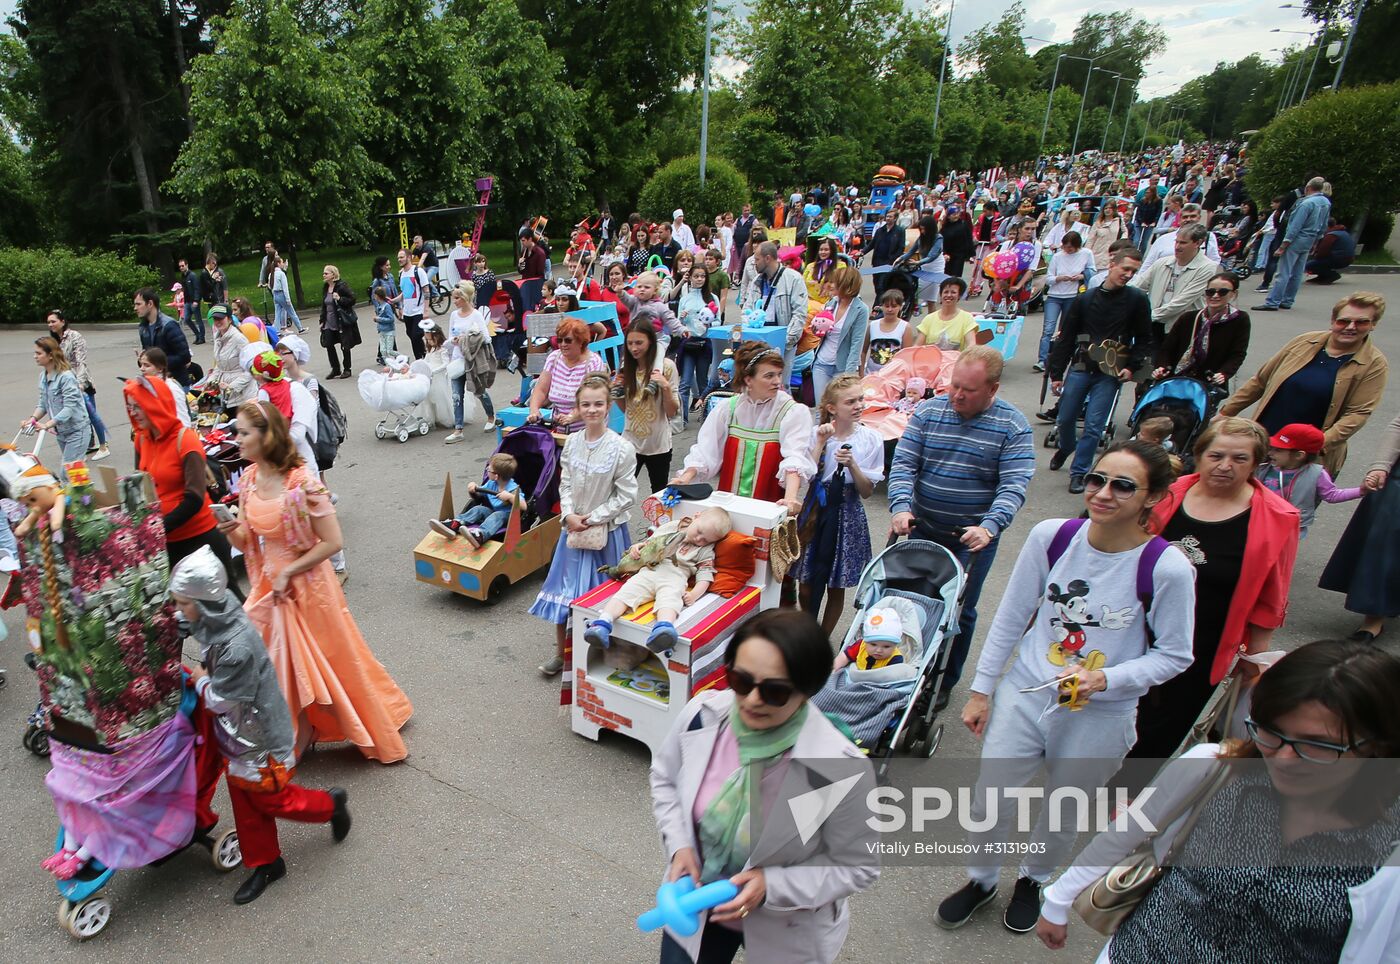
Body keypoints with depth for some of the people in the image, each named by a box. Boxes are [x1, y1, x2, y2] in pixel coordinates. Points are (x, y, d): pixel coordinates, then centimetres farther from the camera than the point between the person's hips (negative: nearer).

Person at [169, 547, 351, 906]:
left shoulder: (238, 647, -35)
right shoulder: (212, 621, -8)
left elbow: (219, 700, -24)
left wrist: (199, 679, -8)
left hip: (259, 737, -9)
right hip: (237, 733, 9)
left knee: (272, 800, 12)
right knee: (245, 802, 20)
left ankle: (331, 803, 34)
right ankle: (264, 863, 37)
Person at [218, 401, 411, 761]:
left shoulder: (302, 483, -22)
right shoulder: (249, 479, -1)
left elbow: (333, 542, -21)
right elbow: (246, 543, 4)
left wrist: (288, 573, -17)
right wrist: (231, 531, -17)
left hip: (306, 587, -6)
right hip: (269, 588, 6)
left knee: (328, 662, 8)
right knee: (283, 667, 15)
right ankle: (298, 735, 35)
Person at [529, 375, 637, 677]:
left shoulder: (621, 448, -16)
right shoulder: (572, 442, -2)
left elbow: (625, 496, -13)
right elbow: (565, 484, 6)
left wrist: (593, 518, -14)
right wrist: (569, 515, -9)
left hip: (607, 531, -4)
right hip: (573, 528, 5)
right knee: (564, 588, 11)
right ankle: (561, 652, 28)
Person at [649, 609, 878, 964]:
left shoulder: (840, 770, -32)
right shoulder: (702, 714, -22)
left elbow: (856, 867, -16)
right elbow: (664, 777, -1)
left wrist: (773, 886, -26)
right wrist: (679, 844, -14)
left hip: (784, 933, -2)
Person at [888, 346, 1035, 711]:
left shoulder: (1013, 426, -10)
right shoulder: (928, 412, -3)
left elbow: (1014, 485, -16)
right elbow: (903, 463, -7)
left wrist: (990, 526, -31)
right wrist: (901, 506, -24)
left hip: (974, 536, -2)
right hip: (922, 528, 2)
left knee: (959, 610, 9)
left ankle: (945, 682, 29)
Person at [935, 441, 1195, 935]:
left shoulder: (1167, 568, -19)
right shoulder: (1052, 535, -12)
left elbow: (1174, 655, -6)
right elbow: (1011, 617, -2)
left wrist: (1105, 679, -23)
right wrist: (981, 690, 2)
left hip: (1100, 717, -1)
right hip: (1024, 694, 2)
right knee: (988, 803, 9)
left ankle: (1032, 881, 51)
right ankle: (981, 879, 40)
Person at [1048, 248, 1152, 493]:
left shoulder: (1137, 299, 0)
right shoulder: (1085, 299, 2)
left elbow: (1144, 339, 7)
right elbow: (1065, 338, 4)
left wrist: (1131, 367, -6)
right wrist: (1056, 374, 2)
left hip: (1110, 374, -1)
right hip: (1080, 368, 2)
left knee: (1093, 426, -6)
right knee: (1065, 419, 10)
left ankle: (1079, 471, 8)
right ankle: (1066, 448, 41)